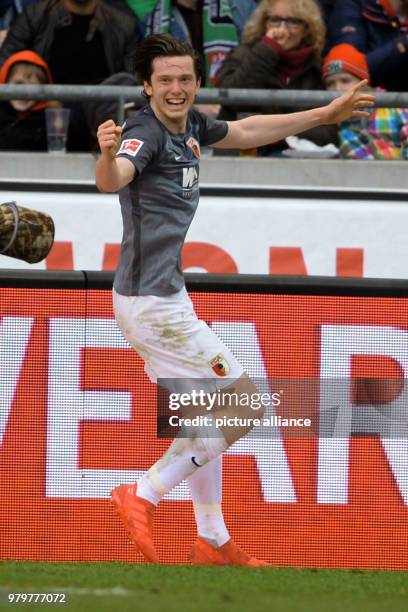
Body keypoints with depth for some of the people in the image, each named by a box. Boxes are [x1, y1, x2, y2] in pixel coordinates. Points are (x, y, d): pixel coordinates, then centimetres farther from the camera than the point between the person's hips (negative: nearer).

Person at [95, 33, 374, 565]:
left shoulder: (191, 125, 6)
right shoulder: (145, 132, -20)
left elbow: (246, 132, 27)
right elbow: (112, 180, -42)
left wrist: (325, 116, 33)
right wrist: (109, 155, -66)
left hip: (166, 297, 10)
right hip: (152, 303, -10)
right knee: (240, 409, -4)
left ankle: (213, 542, 30)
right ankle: (144, 495, -3)